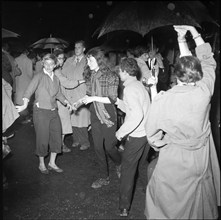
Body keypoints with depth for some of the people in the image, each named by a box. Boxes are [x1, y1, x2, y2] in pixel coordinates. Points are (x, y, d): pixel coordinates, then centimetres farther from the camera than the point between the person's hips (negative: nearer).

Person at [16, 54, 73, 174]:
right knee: (43, 139, 2)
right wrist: (25, 104, -34)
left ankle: (52, 163, 26)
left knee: (56, 137, 9)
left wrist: (67, 102, 4)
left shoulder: (56, 79, 9)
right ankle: (41, 164, 23)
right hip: (41, 111, -6)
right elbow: (29, 90, -20)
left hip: (53, 111, 6)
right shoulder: (39, 76, -8)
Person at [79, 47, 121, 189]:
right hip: (95, 115, 5)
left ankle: (120, 164, 35)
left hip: (108, 115, -5)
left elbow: (112, 99, -14)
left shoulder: (111, 77, -12)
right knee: (98, 147, 9)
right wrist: (80, 101, -5)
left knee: (109, 146, 1)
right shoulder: (89, 76, 5)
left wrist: (94, 98, -19)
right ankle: (104, 177, 24)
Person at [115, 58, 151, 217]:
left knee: (128, 169, 3)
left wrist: (121, 132, -22)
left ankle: (124, 208, 13)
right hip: (146, 132, 9)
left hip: (136, 136, -9)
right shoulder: (139, 85, 10)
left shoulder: (130, 88, -19)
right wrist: (118, 101, 14)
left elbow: (137, 114, -31)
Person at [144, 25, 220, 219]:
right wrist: (194, 32, 6)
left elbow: (152, 134, -9)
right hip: (202, 161, 3)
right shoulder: (205, 90, -19)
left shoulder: (162, 100, -23)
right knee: (200, 202, 27)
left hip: (174, 163, -3)